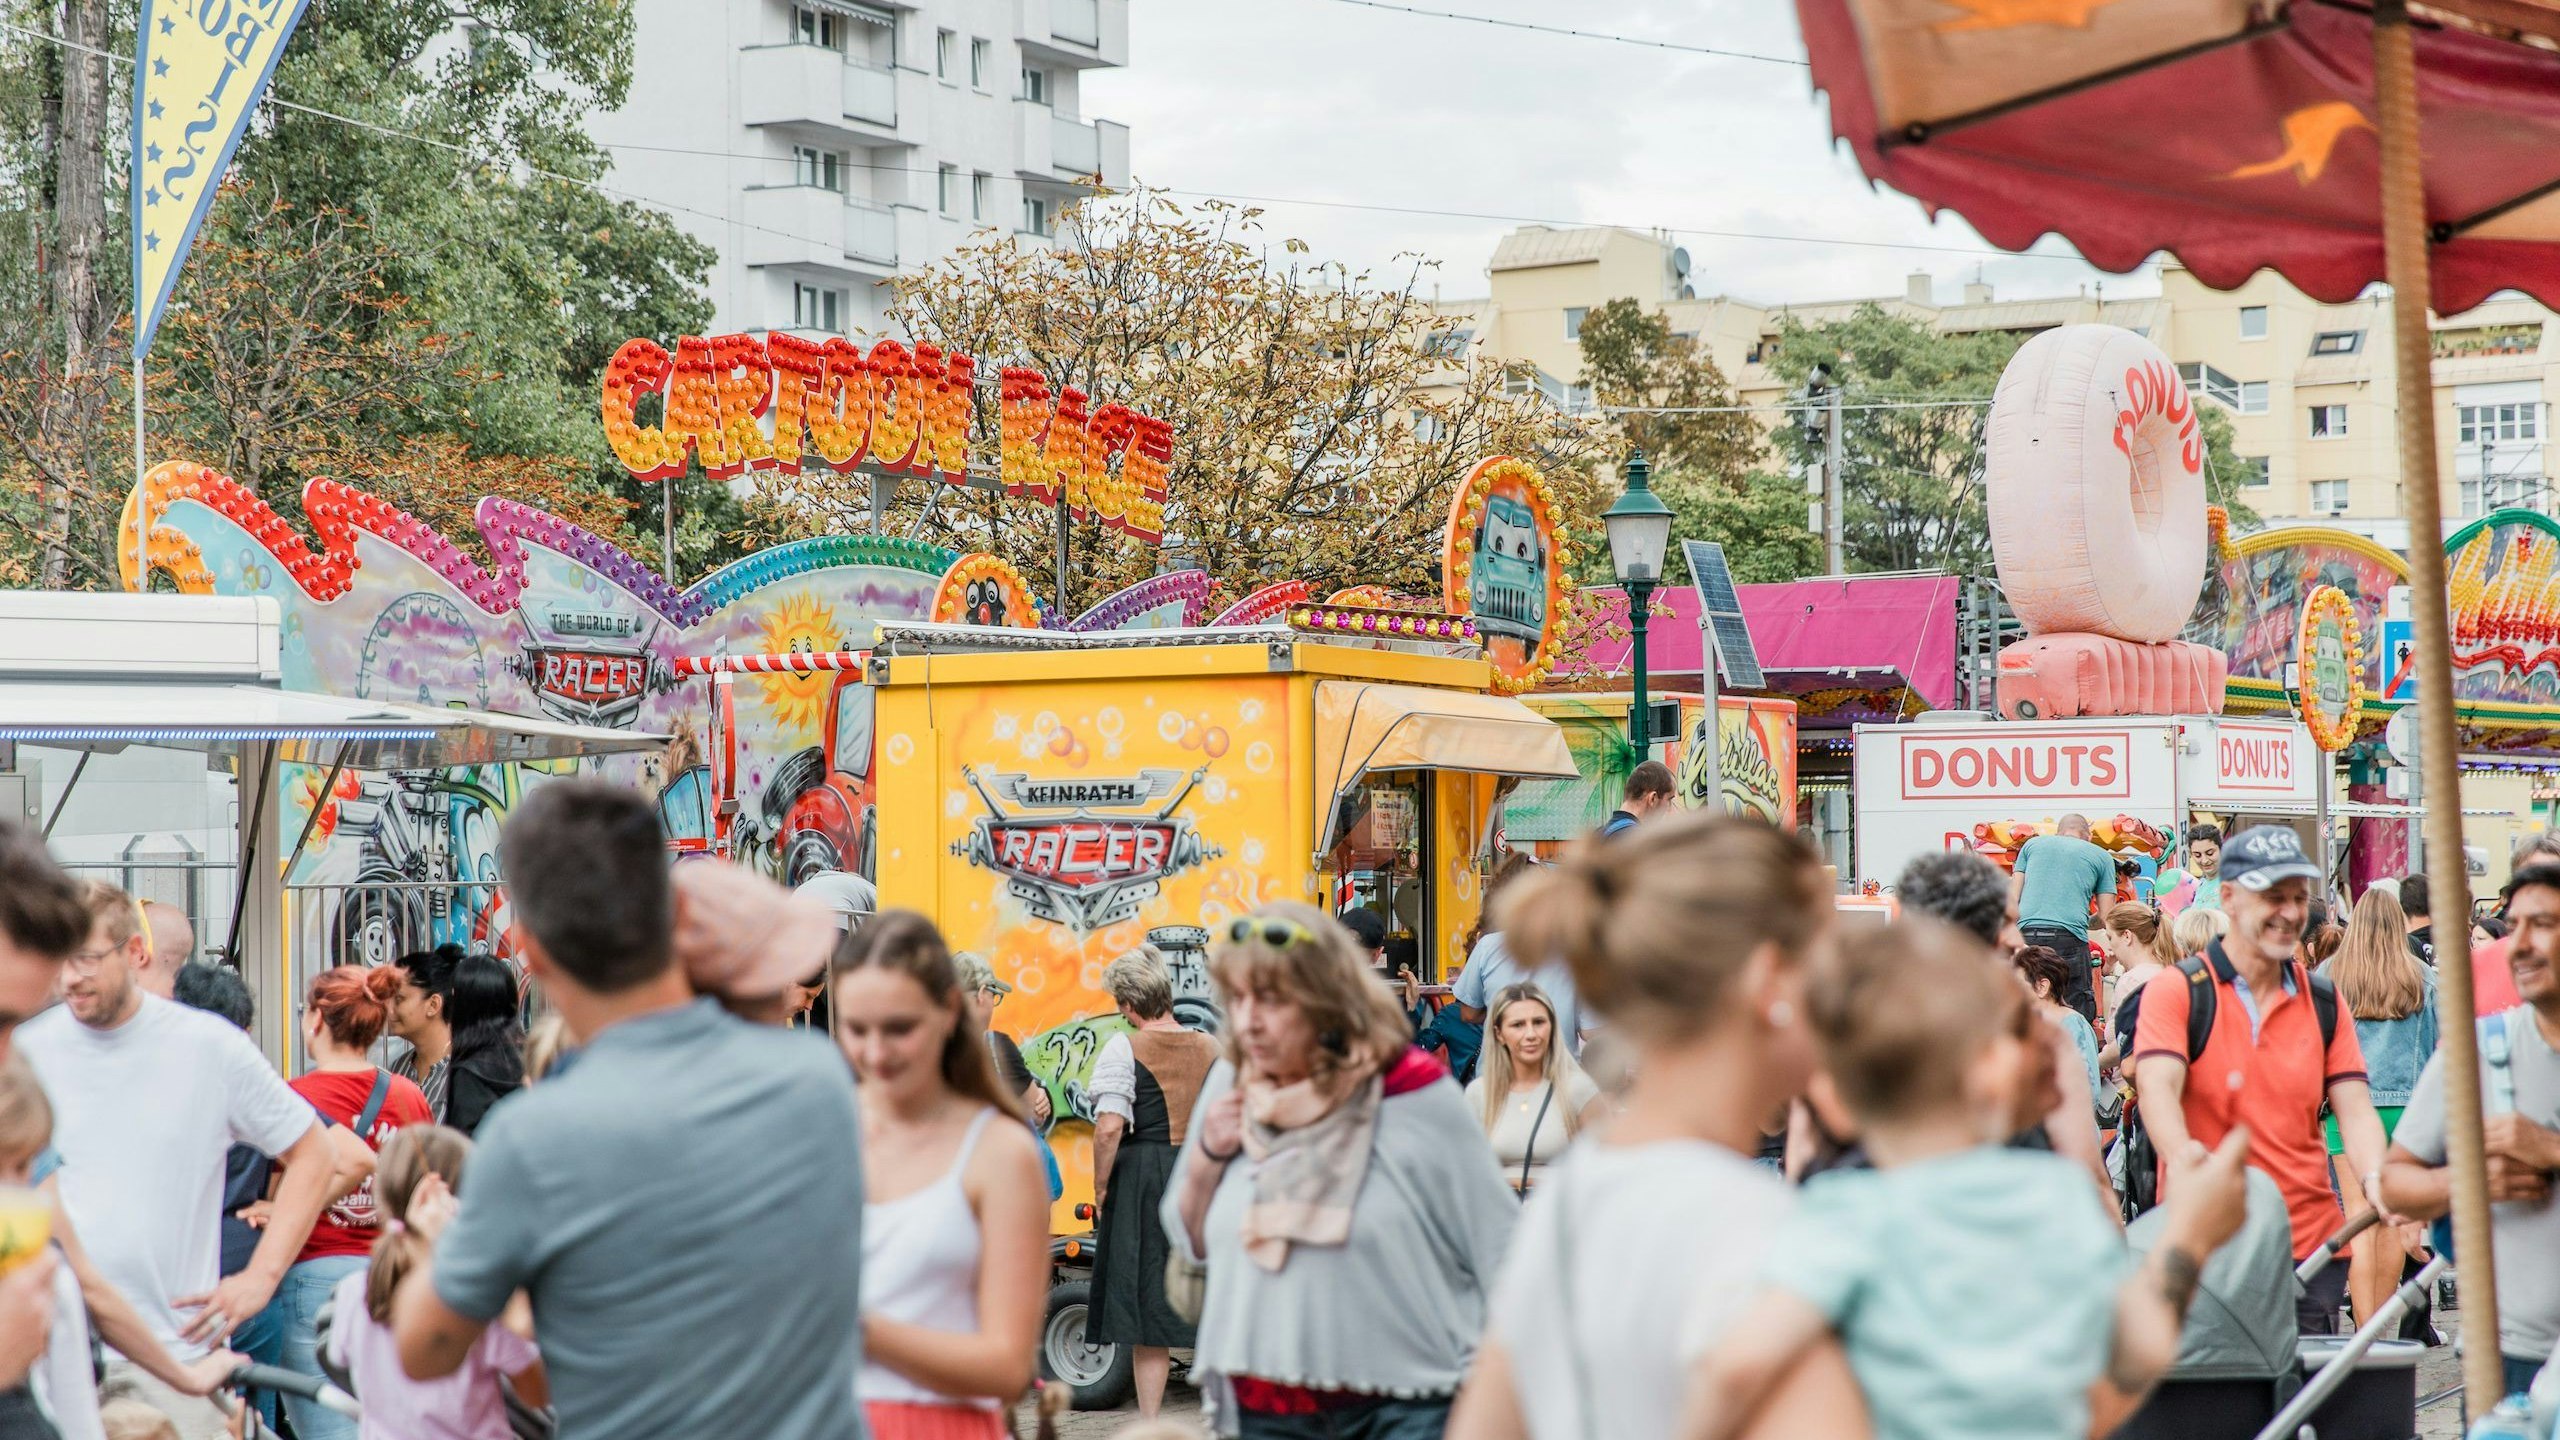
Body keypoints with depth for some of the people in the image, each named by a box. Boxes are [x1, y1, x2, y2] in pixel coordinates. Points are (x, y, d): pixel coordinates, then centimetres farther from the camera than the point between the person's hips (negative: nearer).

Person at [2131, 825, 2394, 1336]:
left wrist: (2374, 1178, -17)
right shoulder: (2177, 990, -3)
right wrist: (2181, 1156, -39)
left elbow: (2353, 1106, 4)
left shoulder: (2323, 1000, 11)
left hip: (2313, 1244, 4)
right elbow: (2157, 1086, -18)